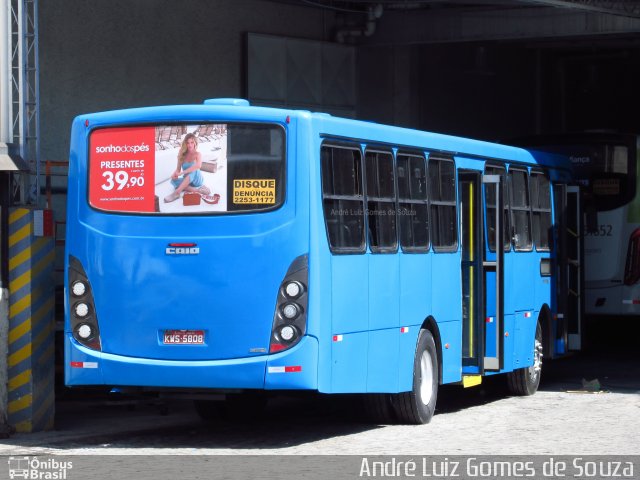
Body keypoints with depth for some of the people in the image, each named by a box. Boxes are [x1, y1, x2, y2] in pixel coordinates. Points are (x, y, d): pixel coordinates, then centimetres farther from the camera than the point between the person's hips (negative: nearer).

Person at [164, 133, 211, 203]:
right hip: (187, 181, 4)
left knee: (193, 171, -35)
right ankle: (197, 190, -32)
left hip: (196, 180, -4)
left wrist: (181, 173, -36)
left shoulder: (197, 154, -11)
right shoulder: (183, 155, 0)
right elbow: (178, 169, 1)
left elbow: (198, 166, -32)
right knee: (173, 181, -25)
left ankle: (176, 193, -40)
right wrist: (175, 174, -25)